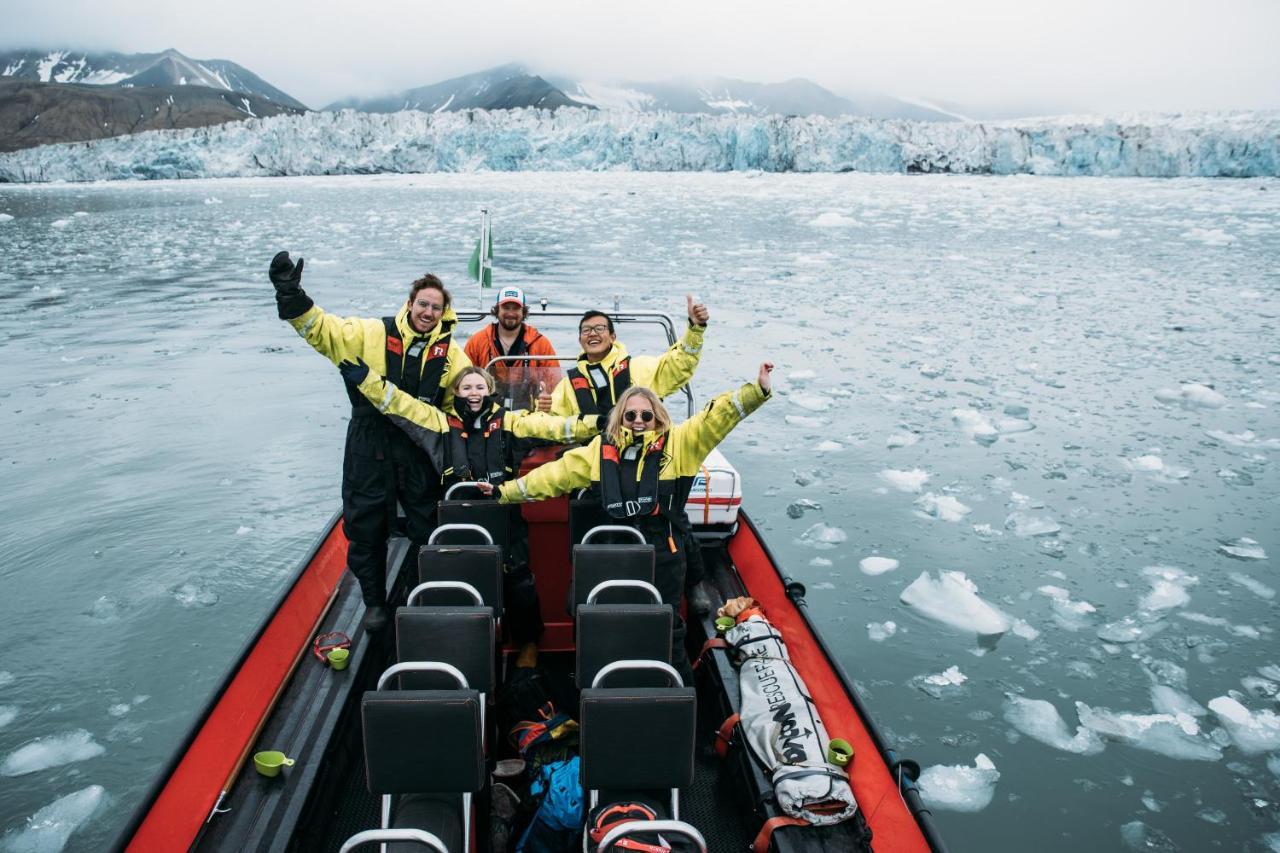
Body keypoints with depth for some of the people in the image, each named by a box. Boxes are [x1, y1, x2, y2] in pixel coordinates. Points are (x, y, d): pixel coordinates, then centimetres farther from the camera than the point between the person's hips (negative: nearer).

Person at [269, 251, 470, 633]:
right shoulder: (372, 334, -5)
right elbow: (322, 329, -7)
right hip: (370, 451, -1)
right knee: (366, 529, 8)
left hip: (420, 454, 1)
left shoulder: (450, 354, 0)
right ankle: (375, 602, 28)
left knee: (426, 529, 11)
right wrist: (292, 296, -21)